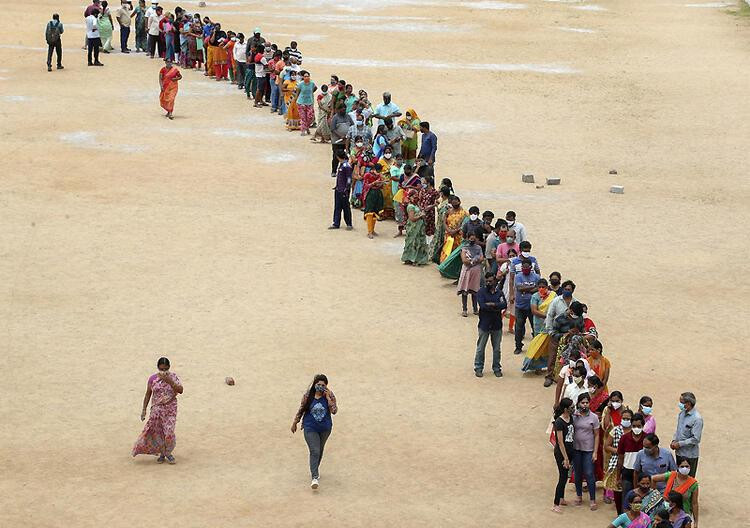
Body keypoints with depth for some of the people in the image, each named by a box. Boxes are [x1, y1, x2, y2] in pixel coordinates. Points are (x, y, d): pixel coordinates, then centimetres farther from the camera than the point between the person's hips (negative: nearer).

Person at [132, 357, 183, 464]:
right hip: (157, 408, 2)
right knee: (157, 432, 2)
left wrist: (169, 381, -22)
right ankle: (161, 454, 20)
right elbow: (148, 394, 6)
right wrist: (144, 409, 4)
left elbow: (180, 390, -14)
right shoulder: (153, 378, 1)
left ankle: (168, 453, 13)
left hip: (170, 409, -2)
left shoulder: (173, 377, -2)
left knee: (169, 432, -9)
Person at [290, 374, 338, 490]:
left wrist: (328, 398, -24)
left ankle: (316, 467, 46)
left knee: (320, 450, 21)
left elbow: (334, 411, -17)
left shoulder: (330, 396, -9)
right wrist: (295, 423, 9)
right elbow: (301, 409, 2)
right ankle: (315, 477, -17)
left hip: (325, 428, 2)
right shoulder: (308, 396, -10)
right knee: (314, 452, -13)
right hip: (310, 429, -2)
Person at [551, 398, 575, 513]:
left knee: (565, 475, 18)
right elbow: (560, 442, -20)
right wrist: (565, 458, -19)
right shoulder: (559, 422, -22)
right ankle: (555, 505, 3)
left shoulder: (571, 418, 3)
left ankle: (561, 499, 33)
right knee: (563, 477, -4)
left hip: (570, 450, 8)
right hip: (561, 453, -8)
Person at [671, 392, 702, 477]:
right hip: (679, 453, 8)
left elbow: (696, 439, -23)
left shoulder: (697, 419, -21)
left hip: (690, 455, -8)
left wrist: (679, 444, -18)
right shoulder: (681, 414, 5)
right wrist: (674, 441, 0)